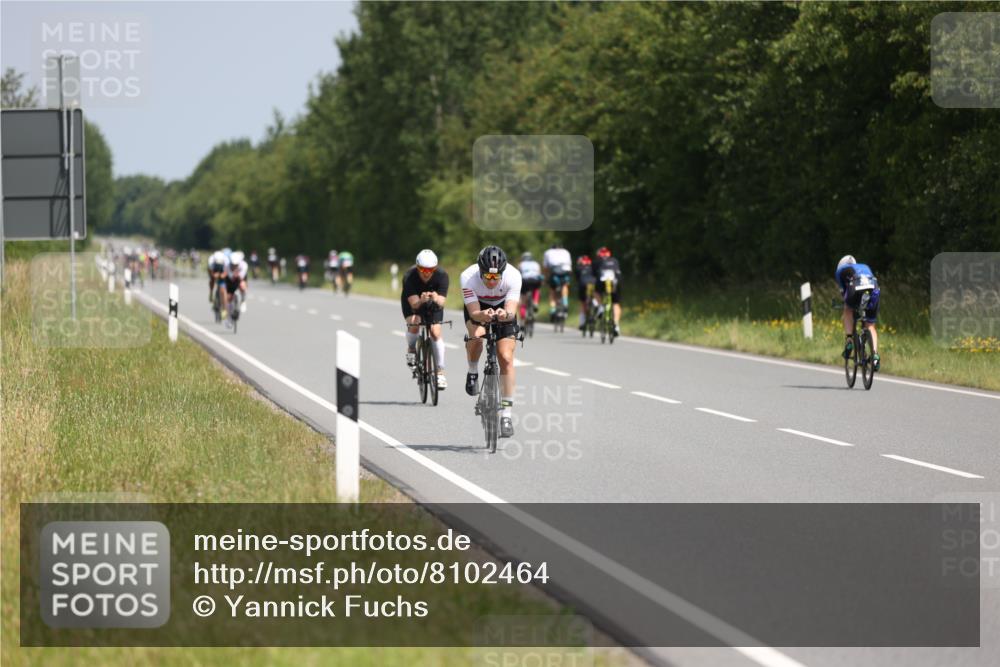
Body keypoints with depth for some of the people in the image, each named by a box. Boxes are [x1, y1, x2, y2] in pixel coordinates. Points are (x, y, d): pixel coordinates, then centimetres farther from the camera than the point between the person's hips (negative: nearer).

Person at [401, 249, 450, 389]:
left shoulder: (442, 275, -30)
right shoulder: (409, 276, -33)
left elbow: (441, 303, -35)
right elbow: (414, 303, -37)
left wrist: (436, 299, -58)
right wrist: (421, 300, -60)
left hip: (433, 303, 1)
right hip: (412, 301, -1)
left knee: (435, 332, -15)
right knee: (414, 323, -30)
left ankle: (440, 372, -6)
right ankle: (411, 349, 1)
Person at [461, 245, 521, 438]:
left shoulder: (513, 276, -33)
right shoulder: (468, 277, -34)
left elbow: (512, 311, -38)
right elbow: (474, 313, -36)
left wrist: (506, 314, -61)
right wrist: (483, 315, -58)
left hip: (503, 309, 0)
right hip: (478, 308, 0)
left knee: (506, 359, -13)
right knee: (476, 335, -33)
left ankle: (506, 414, -6)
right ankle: (473, 372, -2)